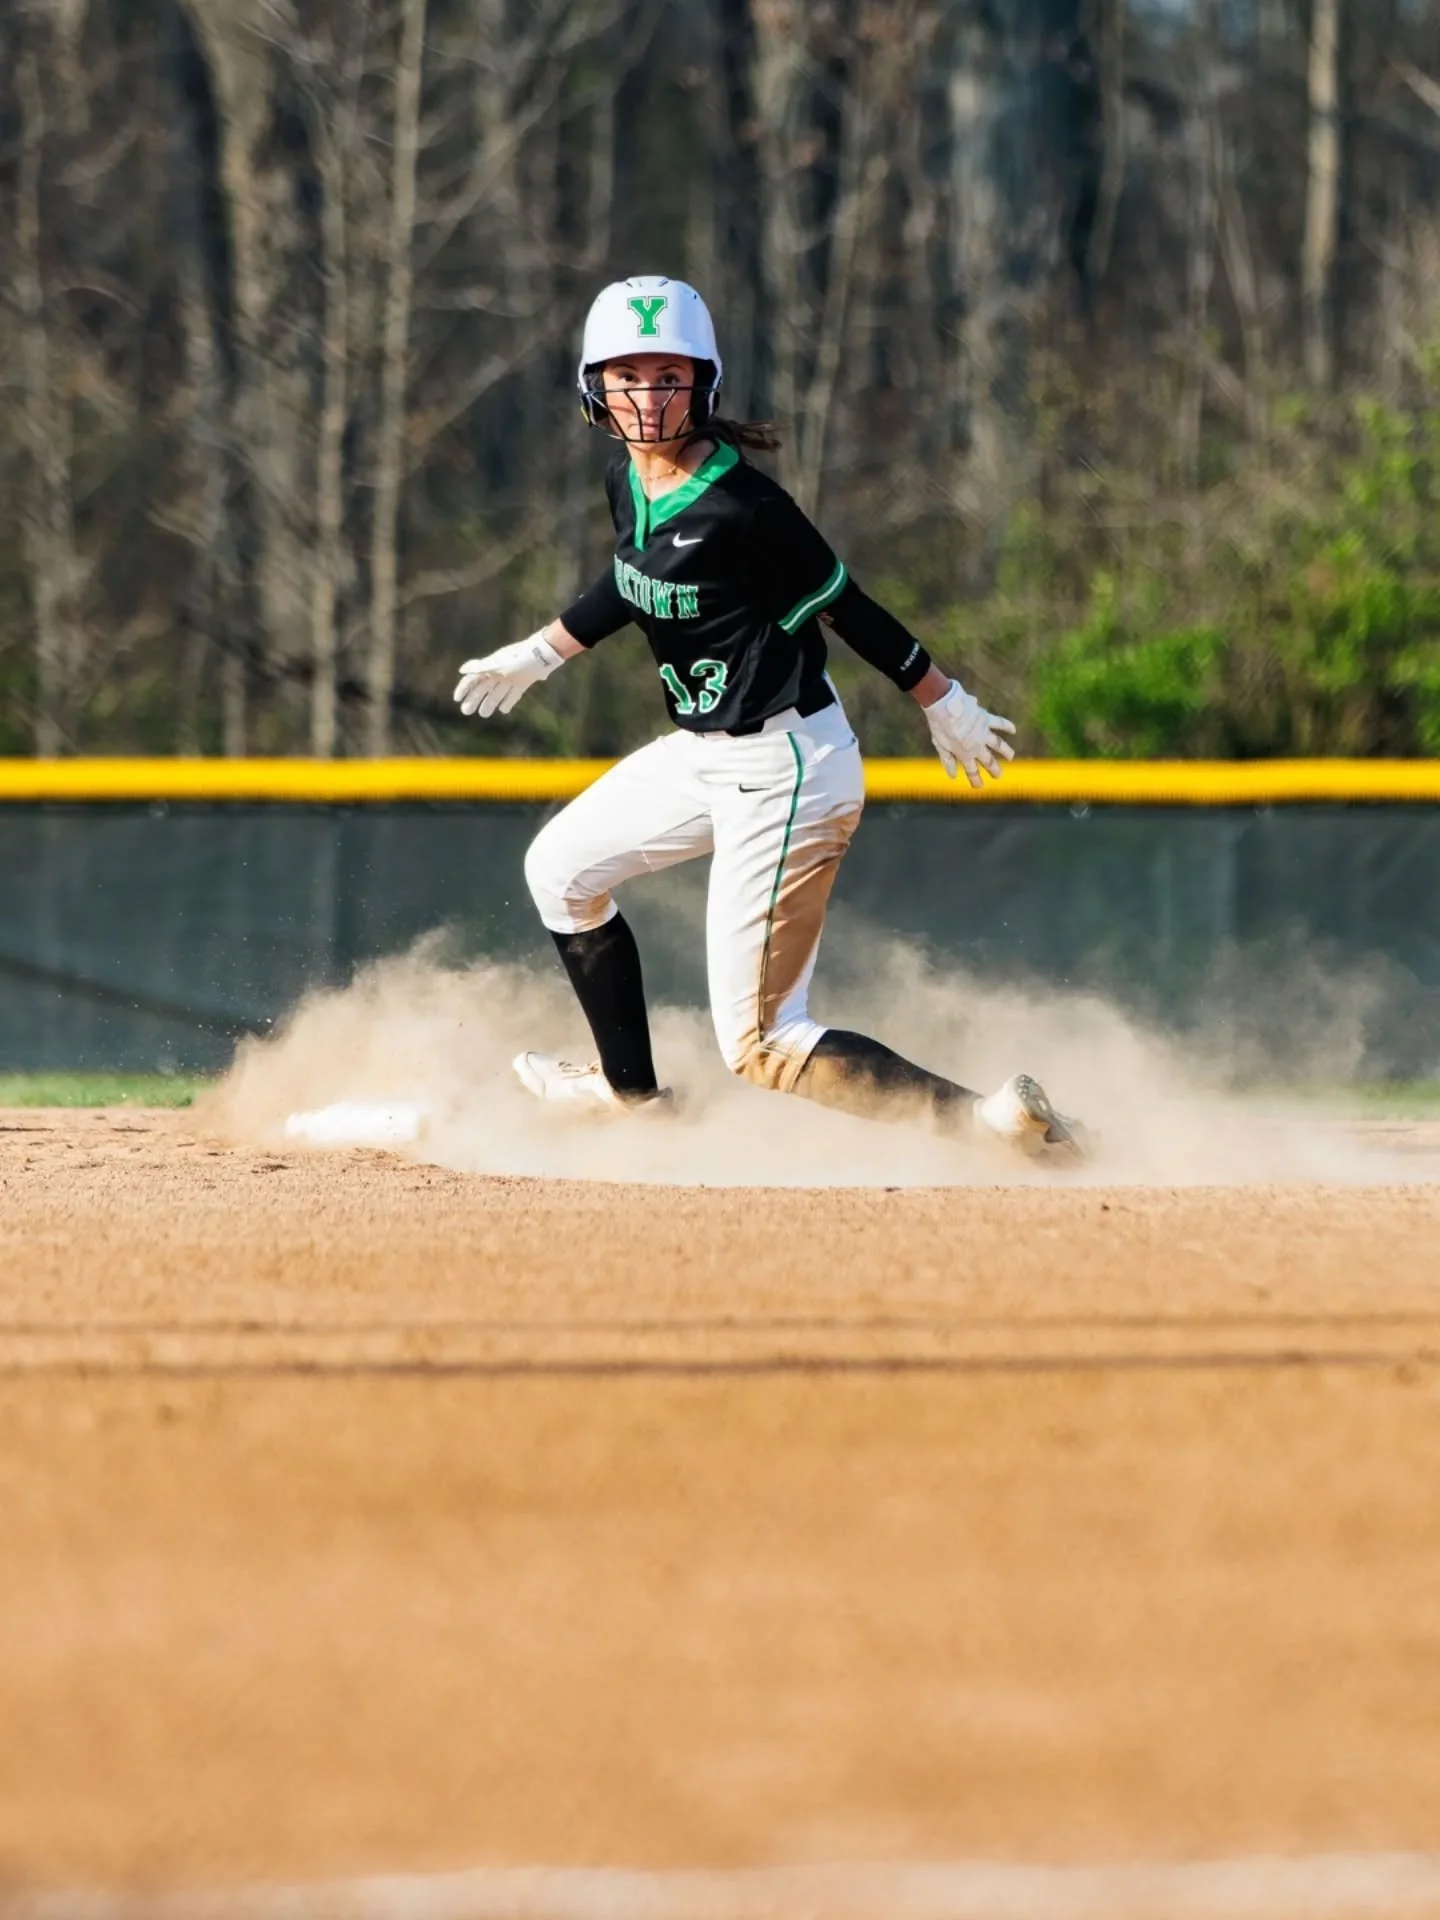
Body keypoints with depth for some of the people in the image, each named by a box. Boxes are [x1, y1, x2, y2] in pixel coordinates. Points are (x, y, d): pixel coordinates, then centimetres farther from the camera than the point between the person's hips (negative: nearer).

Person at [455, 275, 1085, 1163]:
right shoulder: (630, 482, 1)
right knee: (562, 869, 25)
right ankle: (632, 1092, 40)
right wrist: (540, 655, 29)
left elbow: (845, 605, -14)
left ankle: (992, 1120, -13)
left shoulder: (739, 506, -24)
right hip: (703, 754, 9)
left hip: (784, 772, -9)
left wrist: (948, 707, -6)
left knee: (762, 1044, -8)